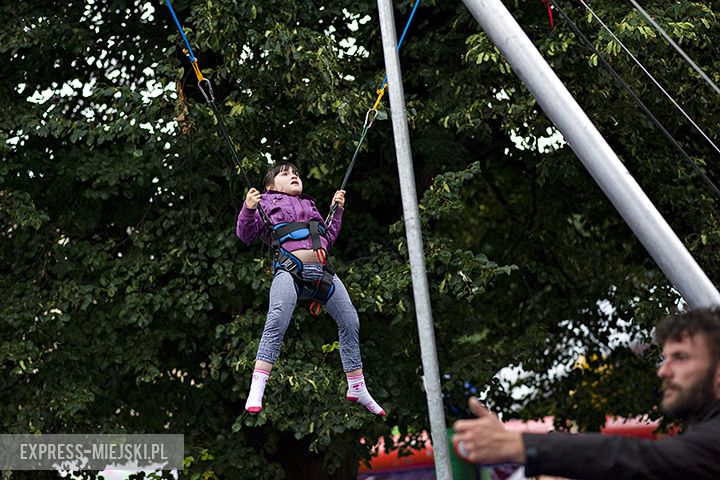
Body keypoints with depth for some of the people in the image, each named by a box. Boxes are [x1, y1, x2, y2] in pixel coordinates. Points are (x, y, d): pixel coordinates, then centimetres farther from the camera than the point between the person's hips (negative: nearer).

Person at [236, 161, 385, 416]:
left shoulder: (309, 204, 33)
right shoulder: (267, 202, 18)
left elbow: (328, 238, 35)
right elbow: (246, 235, 8)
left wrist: (337, 210, 28)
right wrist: (248, 209, -9)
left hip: (322, 270, 6)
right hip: (290, 269, -5)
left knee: (350, 321, 1)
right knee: (276, 323, -26)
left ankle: (357, 388, 16)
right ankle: (256, 391, -29)